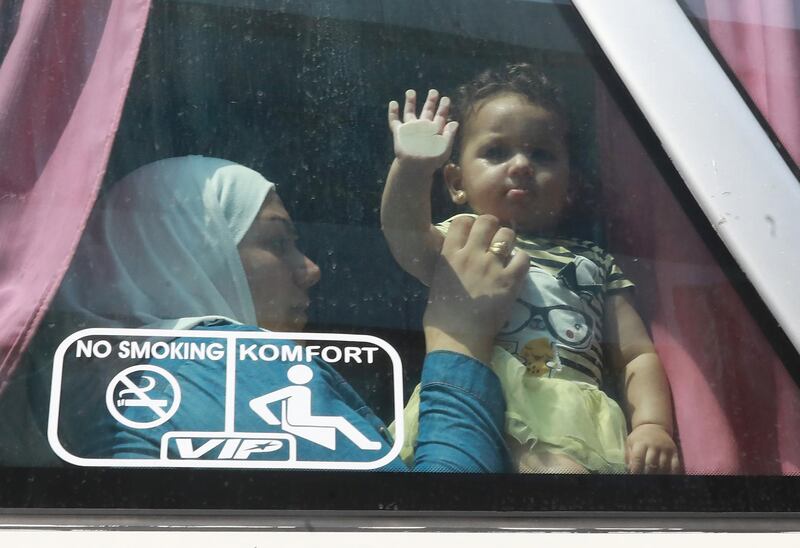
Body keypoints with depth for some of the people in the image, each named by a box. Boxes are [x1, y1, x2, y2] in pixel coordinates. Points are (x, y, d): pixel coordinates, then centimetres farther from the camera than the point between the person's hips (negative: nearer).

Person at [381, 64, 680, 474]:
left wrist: (652, 425, 1)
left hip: (569, 423, 1)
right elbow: (406, 238, -1)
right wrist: (412, 166, -21)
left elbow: (638, 356, 21)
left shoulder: (594, 264, 29)